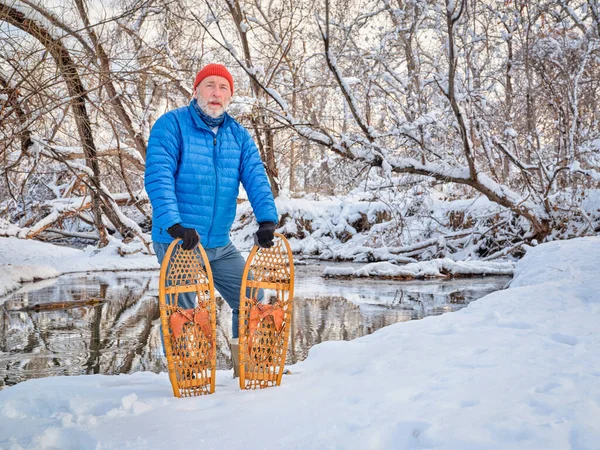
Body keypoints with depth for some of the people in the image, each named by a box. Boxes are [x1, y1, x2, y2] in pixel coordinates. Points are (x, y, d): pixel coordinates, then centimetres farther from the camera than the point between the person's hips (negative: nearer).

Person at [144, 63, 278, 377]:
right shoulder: (172, 124, -7)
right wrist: (174, 224, -31)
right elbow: (158, 177, -18)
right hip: (177, 242, -5)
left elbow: (256, 179, -2)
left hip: (220, 246, 5)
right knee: (181, 312, -3)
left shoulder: (239, 136, 9)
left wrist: (267, 219, -19)